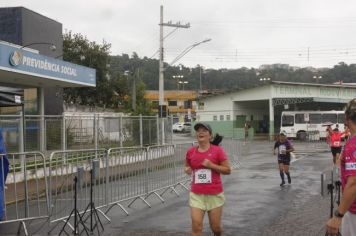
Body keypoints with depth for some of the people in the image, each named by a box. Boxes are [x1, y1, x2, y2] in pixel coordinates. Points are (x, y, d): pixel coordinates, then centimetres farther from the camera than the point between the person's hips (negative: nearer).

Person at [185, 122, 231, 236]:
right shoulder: (190, 152, 2)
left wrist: (211, 165, -17)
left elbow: (228, 170, -6)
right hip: (196, 195, 2)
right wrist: (187, 170, -4)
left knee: (215, 227, 10)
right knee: (196, 226, -9)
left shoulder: (218, 150, -7)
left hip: (215, 194, -1)